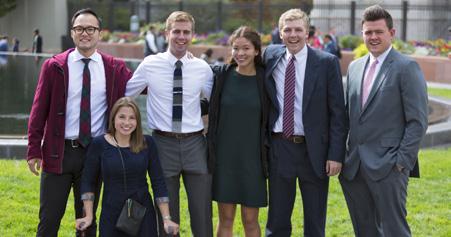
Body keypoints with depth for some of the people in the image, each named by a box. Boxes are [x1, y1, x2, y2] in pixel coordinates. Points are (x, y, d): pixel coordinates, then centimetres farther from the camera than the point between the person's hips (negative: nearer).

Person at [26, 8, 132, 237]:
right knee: (49, 218, 2)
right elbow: (39, 109, 0)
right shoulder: (54, 66, -1)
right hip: (58, 152, -1)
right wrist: (34, 150, -4)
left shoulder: (115, 69, 3)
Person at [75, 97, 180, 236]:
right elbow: (88, 181, 3)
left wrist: (166, 219, -4)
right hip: (111, 216, -1)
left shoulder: (147, 143, -2)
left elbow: (158, 182, 0)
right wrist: (89, 216, -3)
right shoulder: (99, 144, -5)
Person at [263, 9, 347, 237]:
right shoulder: (270, 57, 4)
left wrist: (336, 154, -10)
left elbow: (337, 112, -5)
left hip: (314, 150, -2)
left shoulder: (327, 62, -5)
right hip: (279, 147, 2)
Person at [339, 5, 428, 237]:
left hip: (388, 165, -6)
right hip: (354, 166, 7)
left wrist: (402, 160, -14)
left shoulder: (406, 67, -6)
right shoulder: (355, 67, 14)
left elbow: (418, 120, -9)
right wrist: (345, 156, 11)